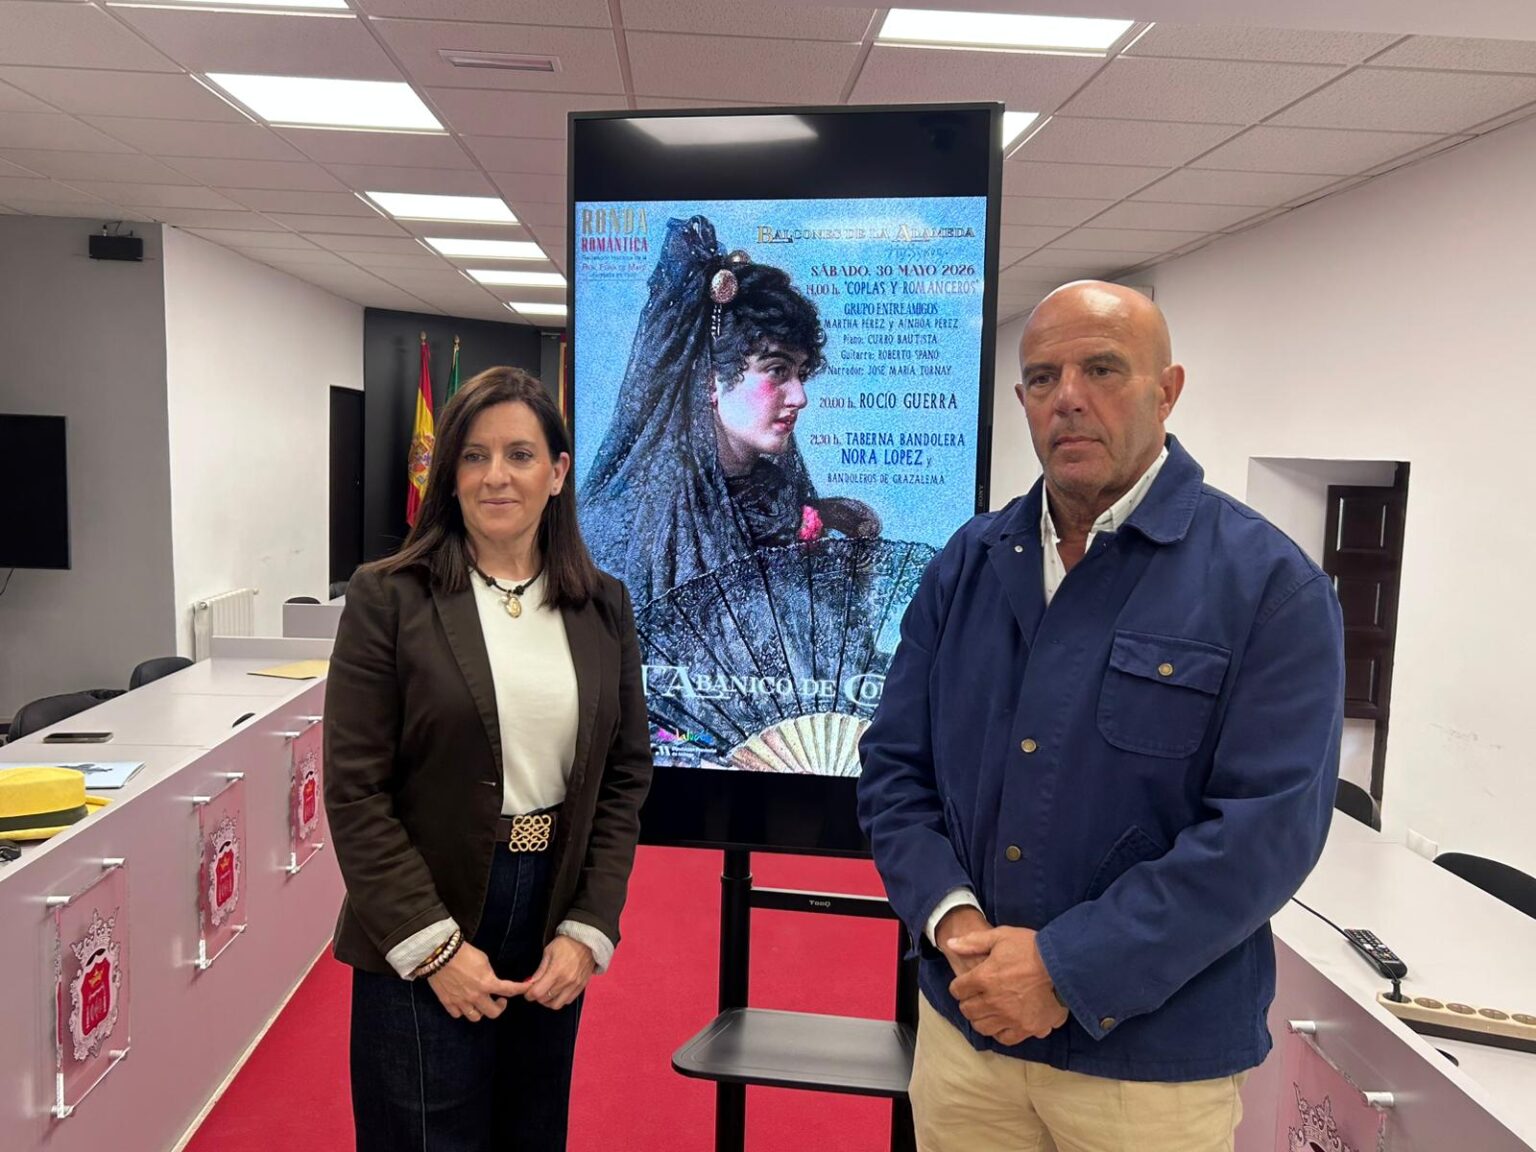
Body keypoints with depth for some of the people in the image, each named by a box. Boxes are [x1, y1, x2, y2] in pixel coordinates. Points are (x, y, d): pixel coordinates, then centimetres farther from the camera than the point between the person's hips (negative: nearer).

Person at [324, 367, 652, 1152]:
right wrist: (433, 943, -14)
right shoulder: (388, 597, -9)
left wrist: (588, 929, -5)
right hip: (421, 944, -3)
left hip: (554, 926, 4)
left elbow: (625, 775, 3)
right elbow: (355, 792, -10)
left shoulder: (603, 606, 1)